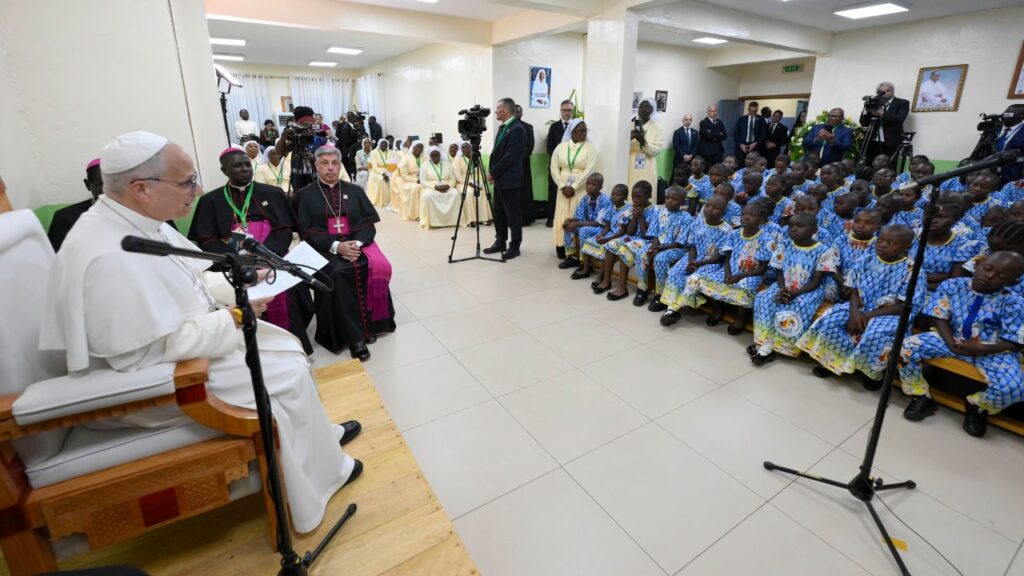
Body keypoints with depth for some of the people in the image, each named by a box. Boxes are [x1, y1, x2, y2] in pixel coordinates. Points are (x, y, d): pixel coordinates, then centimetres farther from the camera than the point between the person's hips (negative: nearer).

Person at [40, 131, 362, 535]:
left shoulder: (135, 221, -1)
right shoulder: (111, 256, -31)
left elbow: (187, 283, 11)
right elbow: (156, 351, -29)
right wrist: (233, 317, -22)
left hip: (179, 337, 9)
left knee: (288, 347, 8)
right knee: (289, 376, -11)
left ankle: (319, 434, 25)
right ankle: (324, 471, 11)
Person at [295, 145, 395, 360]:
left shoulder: (355, 191, 16)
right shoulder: (306, 195, 10)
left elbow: (369, 223, 7)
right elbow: (306, 232, 0)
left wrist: (357, 243, -14)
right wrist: (336, 246, -17)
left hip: (357, 243, 2)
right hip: (325, 248, -2)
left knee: (379, 267, -28)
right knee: (337, 273, -33)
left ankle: (370, 323, -12)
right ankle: (353, 335, -24)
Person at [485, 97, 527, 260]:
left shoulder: (517, 129, -14)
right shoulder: (502, 127, 15)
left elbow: (510, 156, -20)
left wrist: (493, 173, -14)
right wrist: (492, 172, 5)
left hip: (509, 180, -9)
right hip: (499, 179, 9)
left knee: (512, 214, 0)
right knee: (499, 213, 13)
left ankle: (515, 246, 9)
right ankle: (500, 242, 24)